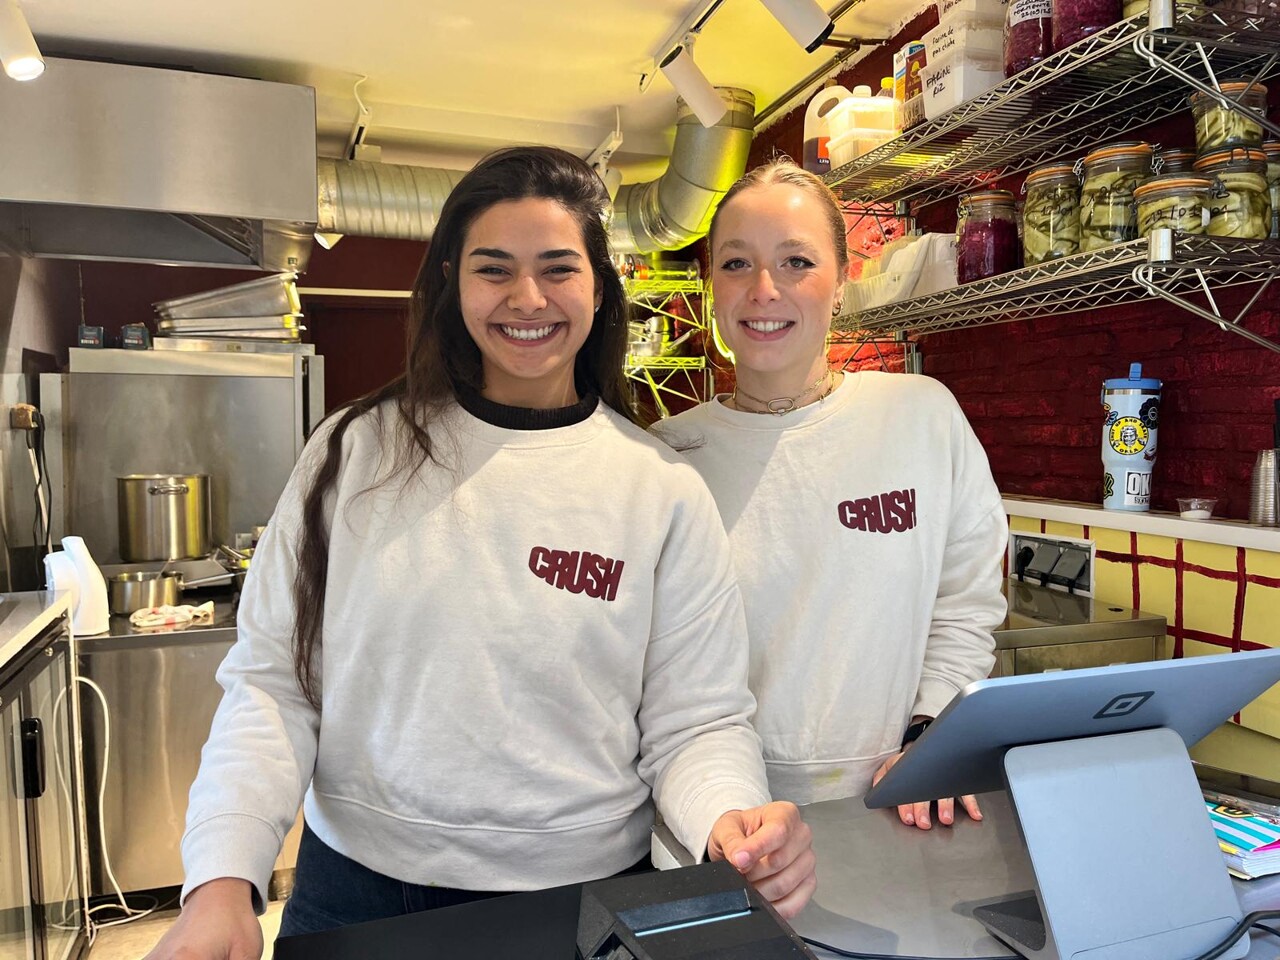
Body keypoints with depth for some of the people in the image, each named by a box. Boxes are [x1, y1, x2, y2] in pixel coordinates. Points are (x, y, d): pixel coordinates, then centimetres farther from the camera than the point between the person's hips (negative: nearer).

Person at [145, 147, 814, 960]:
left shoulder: (665, 491, -8)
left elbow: (696, 720, -7)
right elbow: (271, 683, -5)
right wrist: (225, 880, -15)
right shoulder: (357, 451, -6)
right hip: (354, 891, 1)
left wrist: (732, 821, -26)